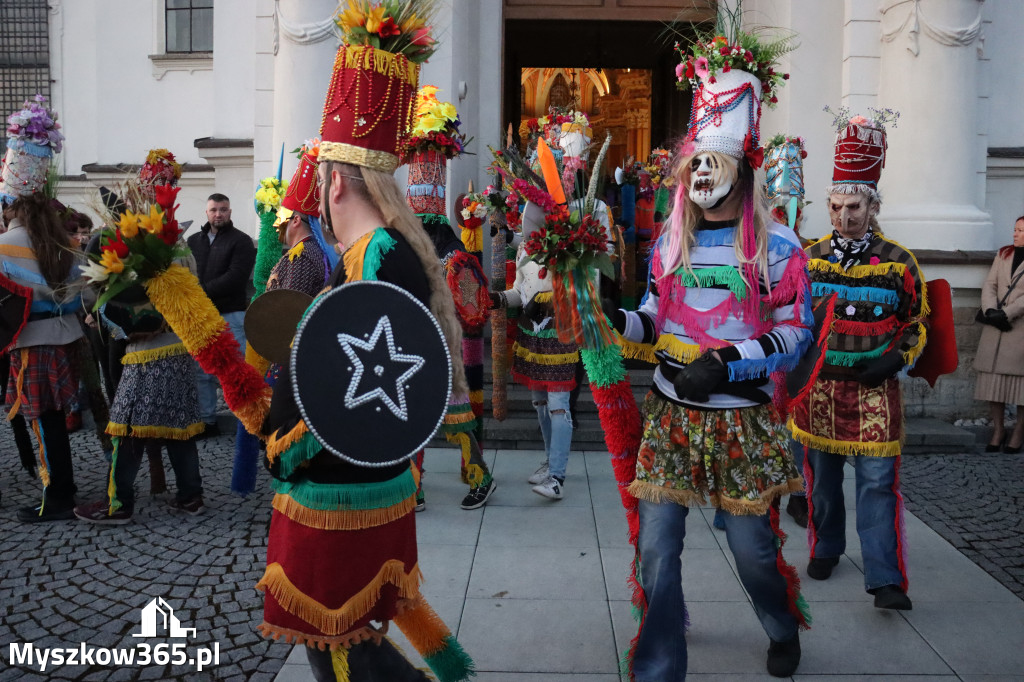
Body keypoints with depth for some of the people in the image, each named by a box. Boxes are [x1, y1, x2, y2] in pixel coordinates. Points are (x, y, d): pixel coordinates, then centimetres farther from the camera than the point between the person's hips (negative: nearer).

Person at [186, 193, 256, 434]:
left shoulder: (241, 241, -1)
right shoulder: (194, 241, 14)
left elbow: (235, 278, -12)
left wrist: (202, 292, -14)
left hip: (230, 315, -5)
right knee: (202, 371, 9)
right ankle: (207, 421, 20)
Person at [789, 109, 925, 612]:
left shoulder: (898, 262, -1)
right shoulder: (809, 258, 3)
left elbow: (918, 322, 6)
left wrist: (896, 360, -8)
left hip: (875, 388, -2)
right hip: (818, 385, 2)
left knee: (878, 482, -4)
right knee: (822, 476, 13)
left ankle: (886, 580, 1)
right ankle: (826, 549, 33)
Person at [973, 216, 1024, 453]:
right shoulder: (1003, 254, 14)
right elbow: (989, 285, 6)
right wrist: (990, 311, -9)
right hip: (996, 328, 4)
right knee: (993, 378, 4)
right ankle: (998, 430, 13)